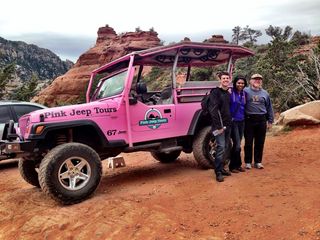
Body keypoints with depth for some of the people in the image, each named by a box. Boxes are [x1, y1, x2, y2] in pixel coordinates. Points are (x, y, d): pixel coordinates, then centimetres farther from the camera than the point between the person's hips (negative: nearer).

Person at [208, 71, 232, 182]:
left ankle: (221, 168, 23)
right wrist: (218, 125, -20)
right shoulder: (215, 92, -9)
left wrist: (230, 122, 10)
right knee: (221, 147, -11)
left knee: (225, 147, 12)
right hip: (219, 125, -8)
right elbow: (213, 110, -17)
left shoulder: (228, 94, 16)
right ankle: (218, 172, -5)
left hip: (227, 125, 8)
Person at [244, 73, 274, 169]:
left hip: (261, 120, 3)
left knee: (260, 142, 8)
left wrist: (270, 121, 13)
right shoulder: (246, 91, -1)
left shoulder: (265, 93, 12)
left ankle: (258, 162, 20)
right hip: (249, 119, -3)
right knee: (248, 142, 3)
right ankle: (248, 162, 15)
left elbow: (269, 108, 16)